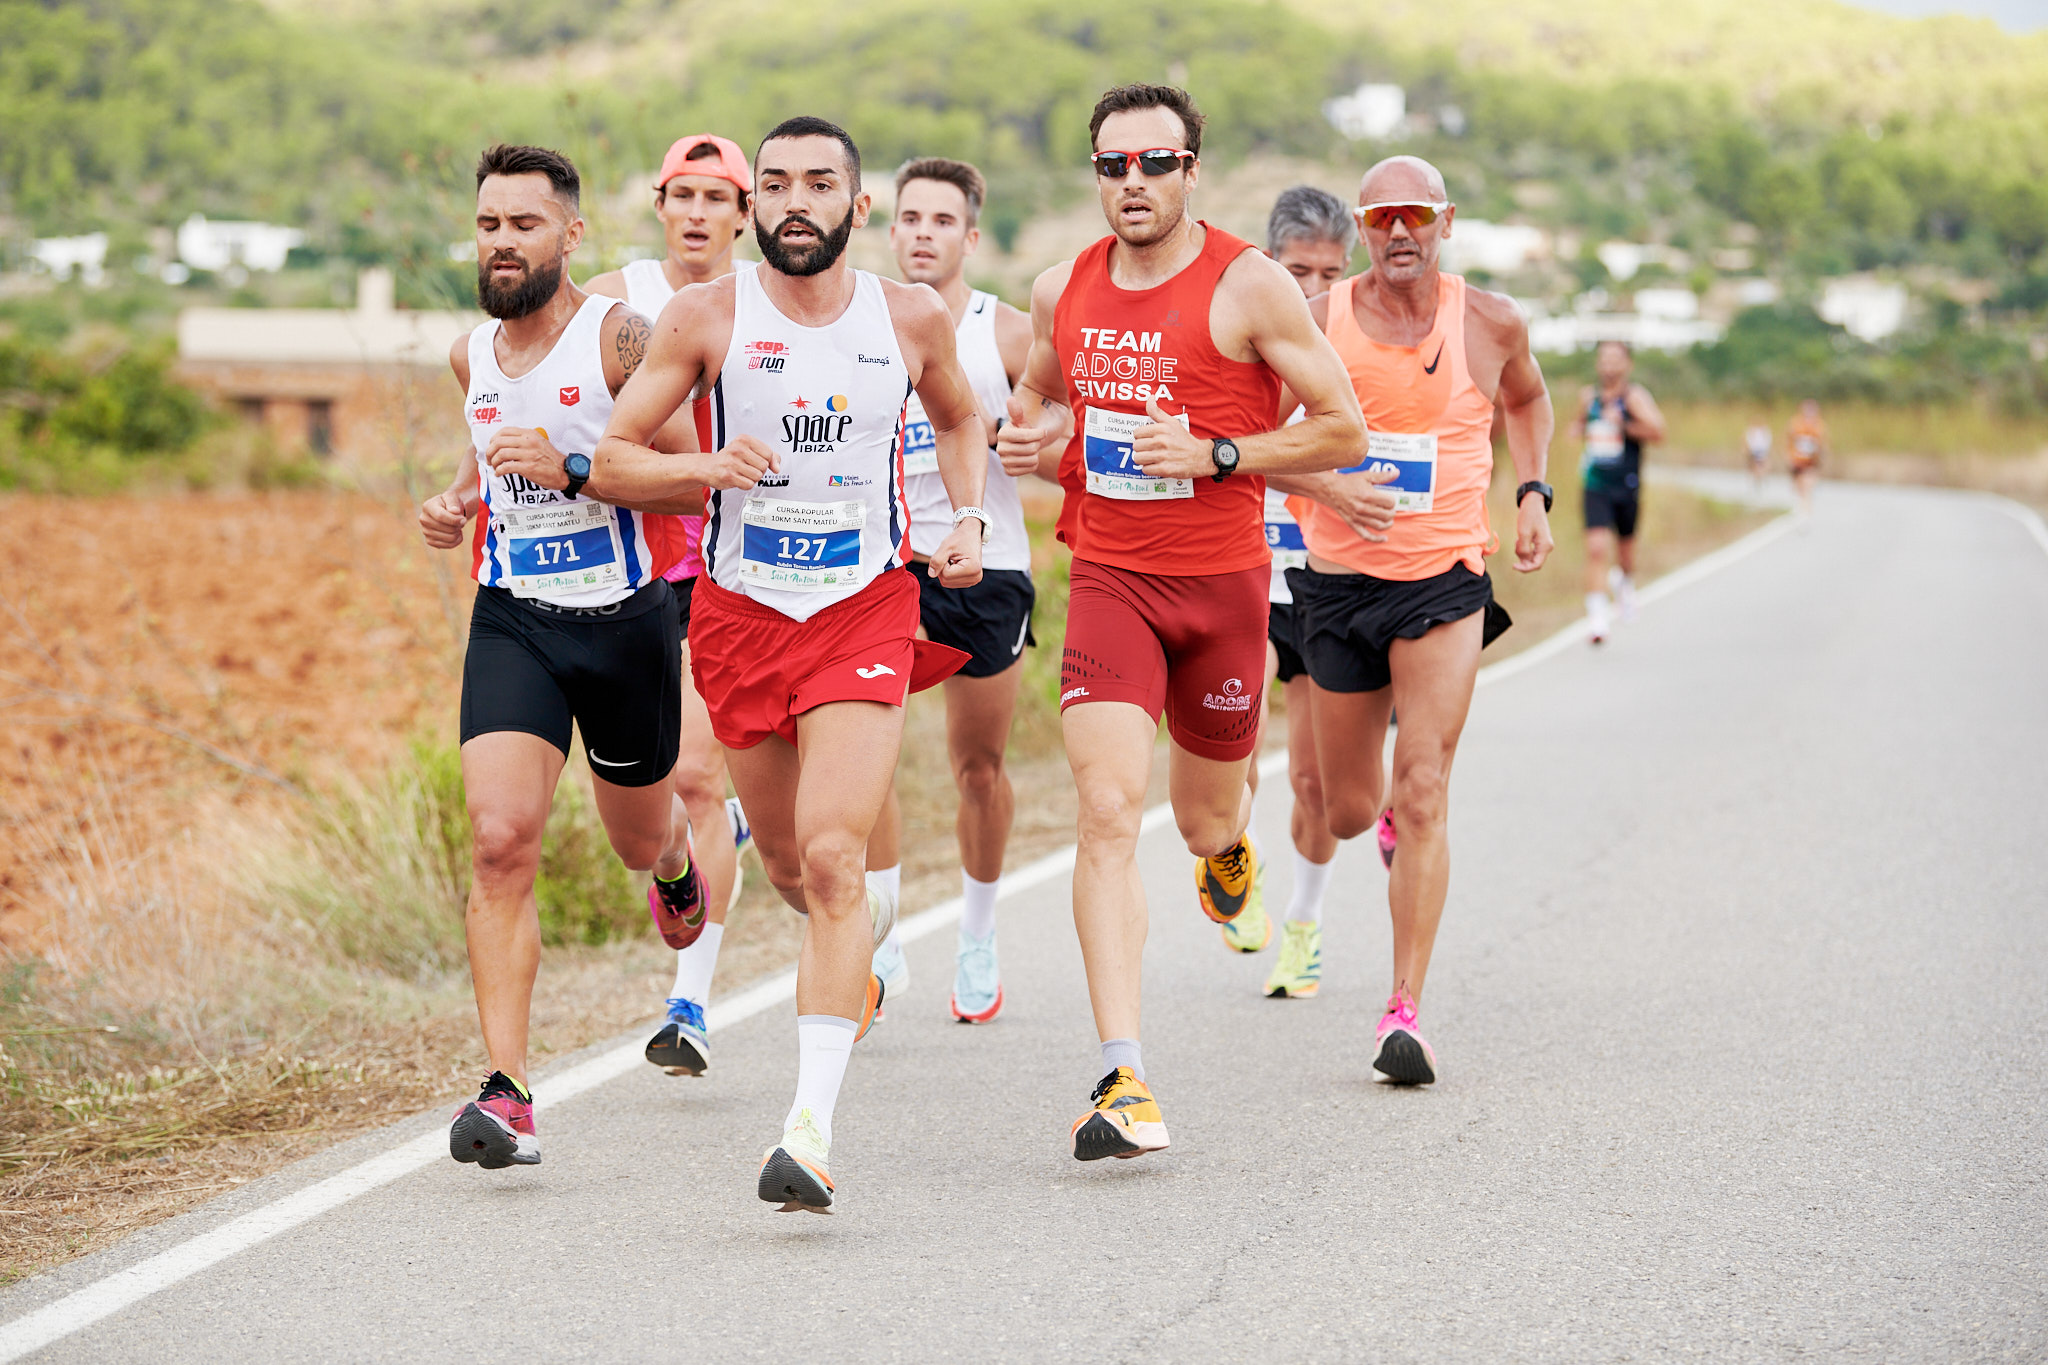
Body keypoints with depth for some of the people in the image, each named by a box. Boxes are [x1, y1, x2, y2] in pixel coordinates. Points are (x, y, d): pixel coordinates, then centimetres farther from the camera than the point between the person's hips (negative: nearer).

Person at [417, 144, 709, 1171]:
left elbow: (690, 477, -15)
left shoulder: (618, 337, -12)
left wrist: (572, 470, -27)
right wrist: (457, 500, 6)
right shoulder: (472, 356, 4)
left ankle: (678, 859, 61)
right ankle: (506, 1094, -21)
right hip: (513, 621, 2)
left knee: (640, 840, 19)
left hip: (626, 620, -2)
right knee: (500, 842, -18)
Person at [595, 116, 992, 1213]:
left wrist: (969, 520, 5)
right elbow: (615, 456, -3)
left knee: (831, 856, -17)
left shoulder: (911, 318, 0)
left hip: (866, 608, -1)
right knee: (789, 864, 15)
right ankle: (865, 925, 53)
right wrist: (705, 469, -22)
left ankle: (812, 1125, -21)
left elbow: (959, 420, 21)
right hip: (741, 611, 2)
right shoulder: (705, 318, -5)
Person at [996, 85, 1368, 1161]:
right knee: (1107, 813, -16)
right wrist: (1032, 440, 1)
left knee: (1205, 823, 13)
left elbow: (1343, 431, -6)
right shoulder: (1061, 293, 4)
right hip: (1107, 579, 2)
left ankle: (1229, 834, 56)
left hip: (1223, 579, -1)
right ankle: (1124, 1083, -19)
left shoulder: (1248, 286, -8)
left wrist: (1213, 455, -18)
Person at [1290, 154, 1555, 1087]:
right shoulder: (1315, 323, -6)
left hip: (1445, 582, -1)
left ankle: (1404, 1013, -14)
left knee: (1423, 795, -14)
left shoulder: (1488, 323, -2)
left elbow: (1526, 397, 20)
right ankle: (1391, 817, 51)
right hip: (1338, 581, 1)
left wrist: (1533, 494, 8)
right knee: (1349, 813, 11)